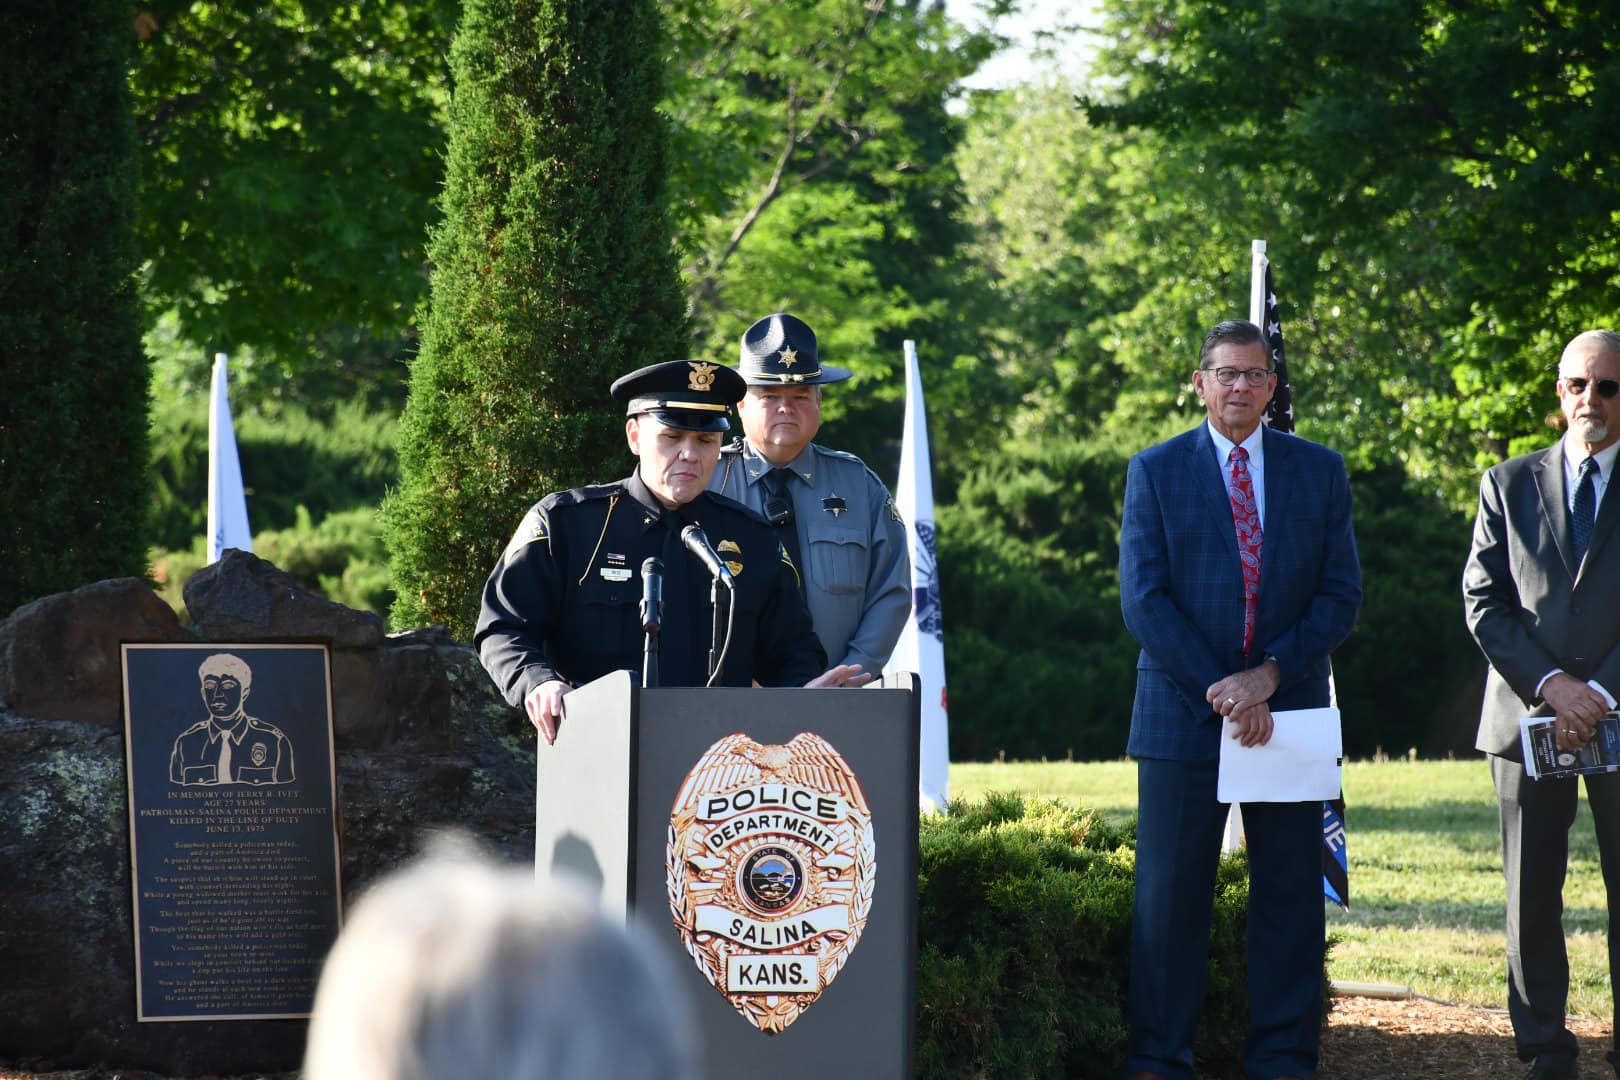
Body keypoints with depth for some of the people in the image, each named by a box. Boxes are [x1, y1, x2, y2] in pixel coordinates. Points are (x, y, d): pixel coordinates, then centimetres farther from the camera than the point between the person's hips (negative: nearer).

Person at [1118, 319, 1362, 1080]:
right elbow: (1142, 598, -4)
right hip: (1181, 715, -2)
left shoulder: (1320, 472, 9)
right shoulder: (1155, 472, 4)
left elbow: (1341, 595, 3)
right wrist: (1218, 689, -13)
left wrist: (1270, 674, -11)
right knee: (1169, 895, -1)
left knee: (1290, 894, 3)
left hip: (1287, 710, 2)